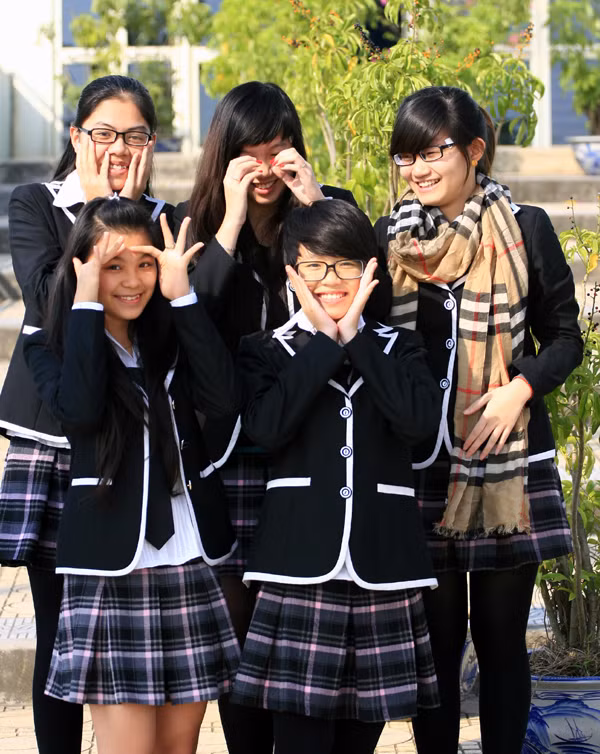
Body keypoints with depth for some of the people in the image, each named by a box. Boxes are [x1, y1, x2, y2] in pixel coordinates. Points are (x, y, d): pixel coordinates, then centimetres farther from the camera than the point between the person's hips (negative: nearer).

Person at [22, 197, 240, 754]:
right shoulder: (50, 347, 3)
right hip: (111, 569, -4)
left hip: (191, 562, 4)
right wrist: (88, 303, -13)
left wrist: (182, 295, -8)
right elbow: (79, 410, -19)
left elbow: (224, 398, -7)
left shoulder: (171, 338, 12)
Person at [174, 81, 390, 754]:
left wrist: (315, 207, -14)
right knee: (239, 619, 4)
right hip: (233, 453, 0)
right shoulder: (196, 221, 4)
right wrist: (232, 222, -14)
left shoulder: (332, 207, 4)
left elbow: (377, 307, -9)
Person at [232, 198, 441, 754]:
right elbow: (266, 426, -12)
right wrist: (325, 341, -7)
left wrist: (354, 337, -5)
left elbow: (420, 418, -8)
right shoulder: (265, 351, 8)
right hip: (301, 562, -2)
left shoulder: (398, 348, 13)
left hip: (382, 562, 2)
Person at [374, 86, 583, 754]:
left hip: (508, 458, -1)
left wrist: (519, 389, -11)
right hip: (421, 462, 1)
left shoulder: (525, 229, 1)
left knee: (501, 634, 5)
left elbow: (564, 337, 4)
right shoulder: (387, 237, 7)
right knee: (435, 633, 5)